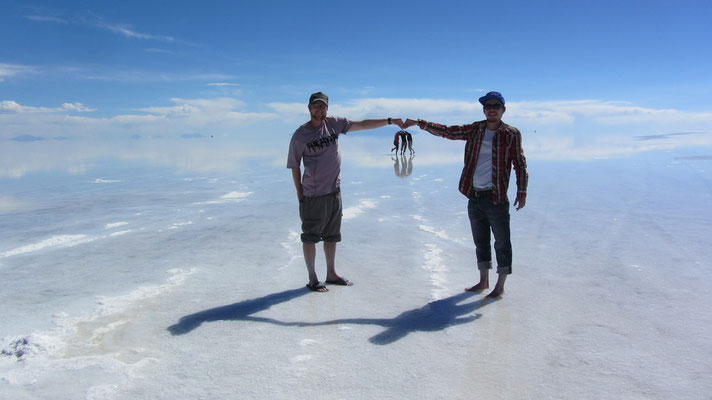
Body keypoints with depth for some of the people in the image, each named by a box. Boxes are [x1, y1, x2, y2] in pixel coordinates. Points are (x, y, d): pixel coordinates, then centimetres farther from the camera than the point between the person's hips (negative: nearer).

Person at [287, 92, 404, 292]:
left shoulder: (334, 123, 5)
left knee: (332, 235, 15)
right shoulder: (300, 135, -7)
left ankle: (331, 274, 29)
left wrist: (390, 121, 2)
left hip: (334, 191, 5)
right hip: (313, 195, -5)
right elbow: (295, 167, -3)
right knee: (310, 237, 2)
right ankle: (312, 279, 16)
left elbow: (363, 124, 6)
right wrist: (300, 195, -3)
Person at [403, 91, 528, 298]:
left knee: (502, 242, 2)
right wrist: (420, 123, 2)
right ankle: (483, 281, 29)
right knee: (480, 241, 15)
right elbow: (447, 131, 8)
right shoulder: (474, 130, 8)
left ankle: (500, 286, 15)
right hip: (474, 197, 5)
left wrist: (521, 192, -8)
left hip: (496, 198, -5)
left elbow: (520, 165, -1)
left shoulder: (511, 134, -3)